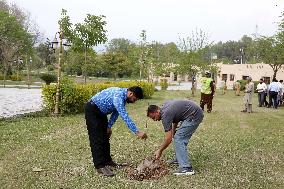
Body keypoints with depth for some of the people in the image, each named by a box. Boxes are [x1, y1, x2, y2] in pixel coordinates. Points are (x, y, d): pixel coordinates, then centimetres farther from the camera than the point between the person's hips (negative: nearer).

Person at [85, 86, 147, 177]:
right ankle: (100, 166, -9)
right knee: (97, 139, -11)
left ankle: (107, 160, 24)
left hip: (101, 112, 10)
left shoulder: (124, 97, -1)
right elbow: (124, 116, -39)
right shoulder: (118, 96, -32)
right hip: (92, 110, -10)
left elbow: (116, 112, 9)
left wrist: (109, 126, 5)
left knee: (105, 137, 13)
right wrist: (137, 132, -40)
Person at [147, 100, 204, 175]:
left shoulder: (165, 115, -16)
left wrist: (160, 151, 0)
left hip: (194, 115, -10)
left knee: (179, 139, -11)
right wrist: (173, 130, 16)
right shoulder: (165, 106, 10)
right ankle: (178, 159, 28)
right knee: (179, 137, 18)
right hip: (195, 113, 10)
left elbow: (168, 139, -14)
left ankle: (186, 168, -16)